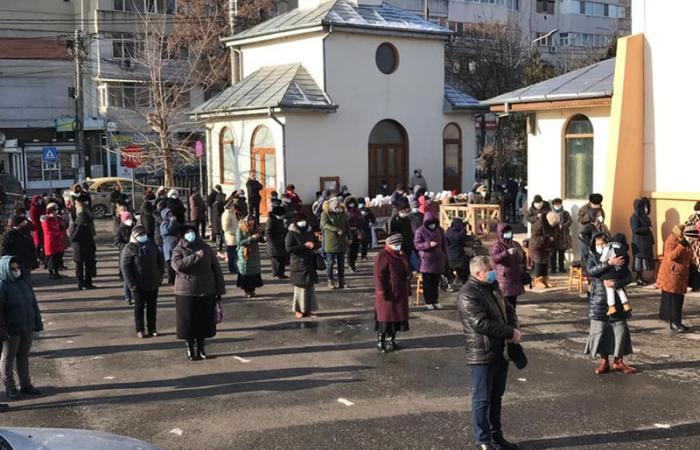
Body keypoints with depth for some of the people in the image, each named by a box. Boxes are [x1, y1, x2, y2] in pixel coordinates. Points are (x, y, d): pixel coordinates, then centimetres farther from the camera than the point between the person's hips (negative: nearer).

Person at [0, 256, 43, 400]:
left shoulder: (24, 282, 2)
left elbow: (33, 303, 10)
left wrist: (37, 323, 9)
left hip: (28, 328, 6)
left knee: (24, 356, 17)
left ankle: (25, 385, 28)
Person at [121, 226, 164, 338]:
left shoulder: (151, 245, 5)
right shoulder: (130, 248, -12)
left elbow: (160, 260, 16)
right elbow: (124, 267, -15)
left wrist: (160, 275, 8)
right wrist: (131, 284, -18)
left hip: (153, 283, 5)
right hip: (139, 286, -5)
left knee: (152, 307, 12)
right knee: (139, 307, 7)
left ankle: (152, 328, 23)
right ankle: (140, 330, 17)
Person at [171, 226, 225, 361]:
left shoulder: (205, 248, 6)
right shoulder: (179, 249, -1)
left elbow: (216, 269, 8)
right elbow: (177, 264, -22)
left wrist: (219, 289, 4)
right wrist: (195, 256, -25)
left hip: (206, 292, 2)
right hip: (186, 293, -2)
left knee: (205, 322, 8)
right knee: (189, 323, 3)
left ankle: (201, 347, 25)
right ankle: (190, 348, 20)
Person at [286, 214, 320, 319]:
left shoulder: (309, 233, 13)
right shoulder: (291, 234, -5)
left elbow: (318, 243, 15)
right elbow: (289, 248, -16)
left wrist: (313, 245, -10)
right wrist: (304, 246, -19)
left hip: (310, 264, 6)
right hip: (298, 264, -6)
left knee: (310, 286, 6)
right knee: (300, 287, -4)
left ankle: (307, 309, 15)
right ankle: (298, 310, 6)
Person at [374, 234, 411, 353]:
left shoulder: (401, 255, 12)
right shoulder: (383, 255, -14)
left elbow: (406, 271, 26)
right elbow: (379, 275, -17)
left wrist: (409, 274, 7)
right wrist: (382, 292, -19)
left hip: (400, 293, 8)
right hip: (388, 293, -8)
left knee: (397, 317, 14)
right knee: (385, 317, -1)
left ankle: (391, 340, 26)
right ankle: (380, 342, 10)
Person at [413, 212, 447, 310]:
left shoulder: (440, 230, 9)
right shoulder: (420, 231, -6)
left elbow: (444, 245, 16)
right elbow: (417, 245, -11)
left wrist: (445, 258, 14)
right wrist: (429, 244, -24)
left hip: (438, 261, 4)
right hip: (426, 261, -4)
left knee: (436, 282, 9)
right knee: (427, 283, 0)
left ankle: (435, 301, 17)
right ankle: (428, 302, 6)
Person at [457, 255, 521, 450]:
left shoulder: (493, 287, 11)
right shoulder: (468, 295, -19)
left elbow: (509, 309, 16)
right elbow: (481, 323, -26)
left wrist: (514, 328, -5)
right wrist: (510, 333, -21)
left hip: (500, 352, 9)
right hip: (482, 355, -9)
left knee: (496, 396, 18)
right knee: (482, 399, 2)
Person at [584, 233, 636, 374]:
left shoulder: (618, 258, 4)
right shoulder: (592, 259, 3)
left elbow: (628, 277, -4)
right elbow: (590, 270, -19)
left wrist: (616, 283, -22)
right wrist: (609, 263, -26)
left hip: (616, 300, 1)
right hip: (598, 302, -1)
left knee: (620, 329, 2)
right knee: (599, 330, 1)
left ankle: (618, 361, 15)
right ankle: (603, 361, 14)